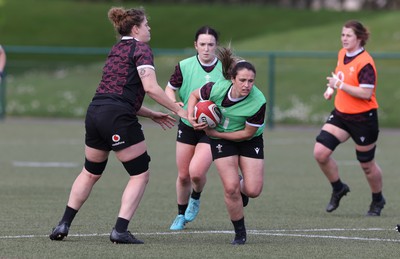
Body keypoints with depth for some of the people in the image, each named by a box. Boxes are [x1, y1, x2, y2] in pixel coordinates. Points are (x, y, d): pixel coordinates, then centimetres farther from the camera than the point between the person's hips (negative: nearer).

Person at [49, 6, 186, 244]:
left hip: (95, 113, 8)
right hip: (118, 119, -8)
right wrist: (178, 110, -10)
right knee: (140, 175, 3)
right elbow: (150, 87, -16)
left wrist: (152, 115, 23)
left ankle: (64, 225, 20)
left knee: (90, 173, 23)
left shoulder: (117, 50, 22)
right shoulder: (141, 49, -3)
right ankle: (120, 230, -7)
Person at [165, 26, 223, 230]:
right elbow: (170, 88, 8)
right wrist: (175, 104, -12)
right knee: (183, 176, 6)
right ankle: (181, 215, 30)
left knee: (196, 172, -19)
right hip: (187, 126, 2)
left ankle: (195, 198, 15)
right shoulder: (185, 66, -5)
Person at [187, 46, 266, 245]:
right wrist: (191, 117, -19)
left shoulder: (258, 102, -30)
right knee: (231, 188, -12)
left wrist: (215, 133, -19)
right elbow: (194, 95, -3)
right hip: (220, 138, 0)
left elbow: (247, 132, -20)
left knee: (253, 190, -10)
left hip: (250, 140, 0)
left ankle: (241, 187, 31)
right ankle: (240, 233, 8)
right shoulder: (217, 89, -26)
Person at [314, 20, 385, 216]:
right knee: (320, 152, -8)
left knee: (367, 164, 8)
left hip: (363, 118, -7)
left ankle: (378, 200, 32)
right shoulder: (342, 54, 4)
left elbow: (366, 93, -26)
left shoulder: (365, 63, -20)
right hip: (341, 114, 7)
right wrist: (332, 88, 6)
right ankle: (338, 188, 15)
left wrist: (339, 85, -26)